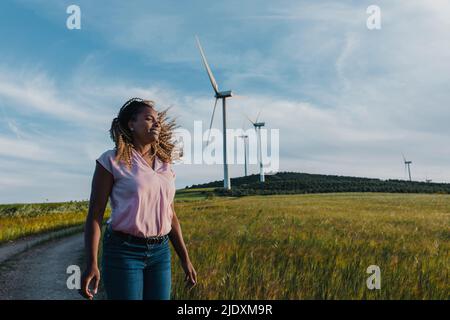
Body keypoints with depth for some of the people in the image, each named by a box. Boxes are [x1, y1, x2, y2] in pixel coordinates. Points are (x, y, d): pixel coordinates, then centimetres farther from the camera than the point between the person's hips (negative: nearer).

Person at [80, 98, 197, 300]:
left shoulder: (164, 165, 10)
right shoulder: (112, 161, -6)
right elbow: (95, 214, -8)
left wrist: (185, 259, 11)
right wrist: (91, 264, -15)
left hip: (161, 252, 5)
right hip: (124, 252, -5)